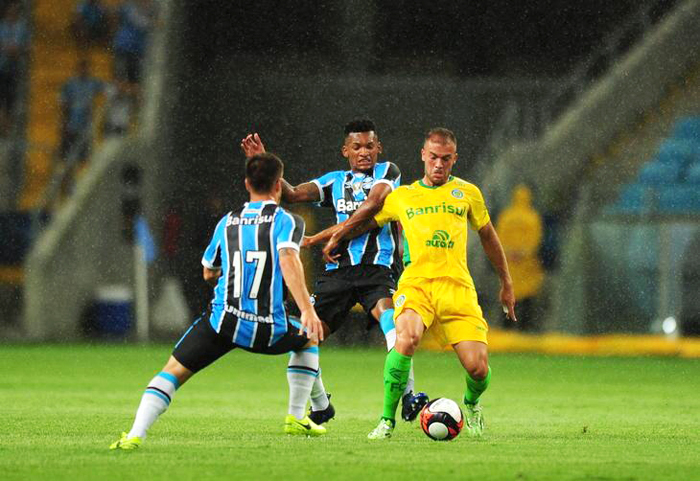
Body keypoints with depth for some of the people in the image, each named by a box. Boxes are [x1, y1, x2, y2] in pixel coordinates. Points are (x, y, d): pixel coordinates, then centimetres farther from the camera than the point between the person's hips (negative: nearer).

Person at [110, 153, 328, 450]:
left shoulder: (227, 222, 16)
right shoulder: (287, 221, 4)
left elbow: (209, 272, 29)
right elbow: (288, 259, -16)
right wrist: (307, 310, -23)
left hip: (223, 322, 1)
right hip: (268, 330, -1)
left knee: (172, 371, 2)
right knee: (309, 340, 31)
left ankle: (136, 434, -21)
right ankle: (296, 418, 30)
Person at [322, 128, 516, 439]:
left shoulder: (467, 193, 16)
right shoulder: (401, 197, 14)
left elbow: (488, 236, 27)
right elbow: (364, 221, 28)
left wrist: (506, 284, 30)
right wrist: (334, 238, 15)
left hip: (458, 286, 1)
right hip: (416, 282, -1)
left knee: (478, 368, -12)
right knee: (406, 337, -34)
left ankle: (472, 404, 26)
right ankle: (387, 420, -20)